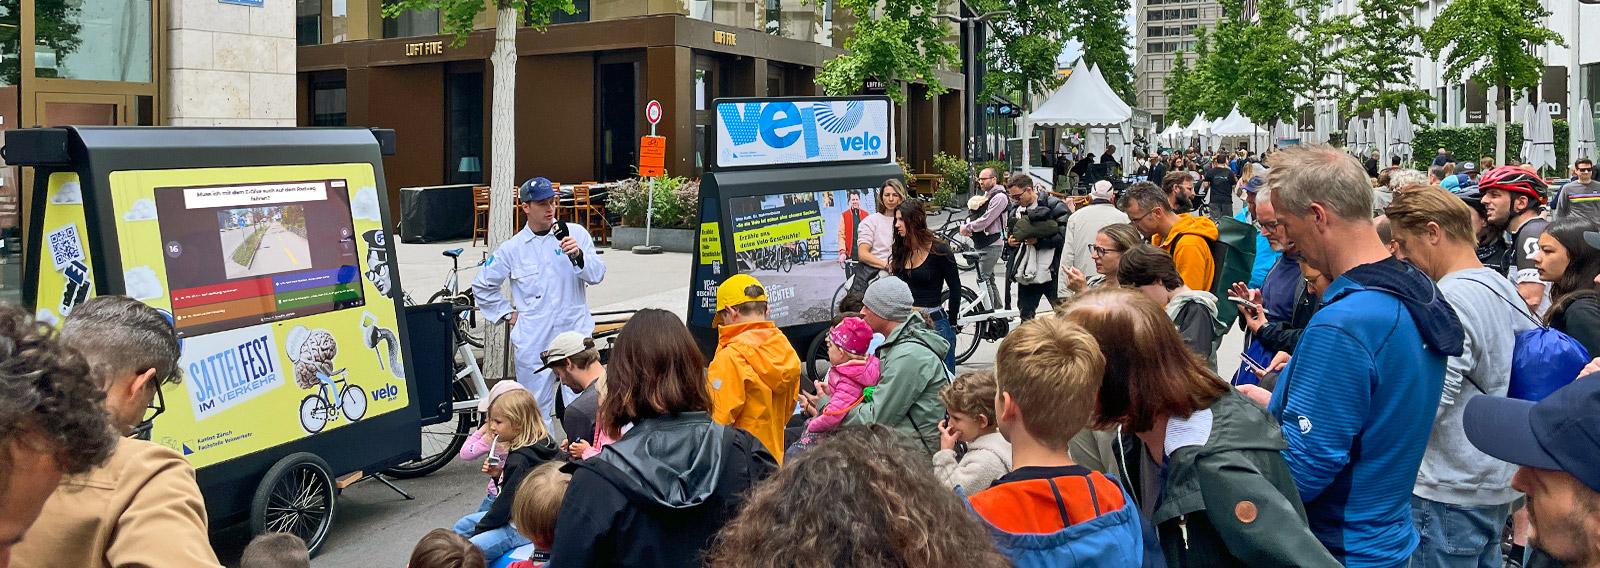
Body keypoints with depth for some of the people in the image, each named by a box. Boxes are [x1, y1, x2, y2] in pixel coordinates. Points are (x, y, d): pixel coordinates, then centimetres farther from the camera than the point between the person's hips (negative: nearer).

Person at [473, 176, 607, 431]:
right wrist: (508, 314, 10)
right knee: (538, 411, 10)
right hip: (533, 343, 1)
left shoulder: (576, 234, 2)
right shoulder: (512, 248, 5)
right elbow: (482, 285, 17)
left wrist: (578, 255, -19)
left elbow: (597, 275, -3)